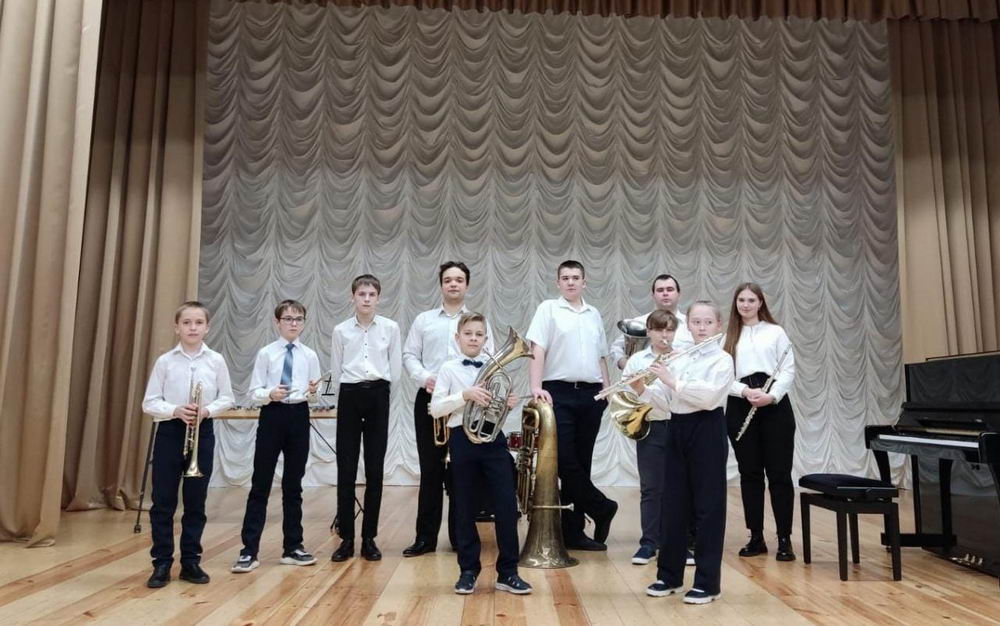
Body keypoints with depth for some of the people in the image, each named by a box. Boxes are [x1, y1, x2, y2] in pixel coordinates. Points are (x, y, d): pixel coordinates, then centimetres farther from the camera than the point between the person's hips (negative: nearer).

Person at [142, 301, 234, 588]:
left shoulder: (216, 361, -1)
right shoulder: (165, 361, -3)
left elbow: (227, 398, 5)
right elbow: (149, 403, -2)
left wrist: (207, 409, -13)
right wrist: (175, 411, -18)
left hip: (202, 433, 1)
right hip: (170, 431, 0)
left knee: (196, 501, 8)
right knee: (163, 501, 3)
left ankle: (191, 561, 19)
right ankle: (162, 563, 14)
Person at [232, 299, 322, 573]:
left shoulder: (310, 355, 5)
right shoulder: (265, 353, -1)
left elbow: (314, 396, 7)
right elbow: (254, 392, -2)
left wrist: (313, 392, -15)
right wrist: (270, 394, -22)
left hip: (299, 417, 2)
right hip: (272, 416, -2)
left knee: (293, 485, 11)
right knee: (261, 484, 1)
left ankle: (292, 547, 22)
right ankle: (249, 550, 8)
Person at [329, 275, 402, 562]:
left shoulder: (390, 328, 2)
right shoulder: (341, 330, 3)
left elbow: (396, 366, 5)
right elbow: (336, 370, 10)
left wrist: (379, 388, 3)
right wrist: (352, 389, 6)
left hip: (378, 396, 0)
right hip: (349, 397, 0)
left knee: (375, 469, 3)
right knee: (346, 469, 0)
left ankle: (369, 538, 12)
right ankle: (346, 538, 9)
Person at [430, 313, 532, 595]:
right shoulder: (448, 369, 1)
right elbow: (435, 408, -6)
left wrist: (510, 404, -5)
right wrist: (465, 395, -18)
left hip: (493, 438, 2)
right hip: (463, 439, -2)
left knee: (507, 503, -2)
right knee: (465, 507, 6)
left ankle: (508, 572, 10)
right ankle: (468, 570, 20)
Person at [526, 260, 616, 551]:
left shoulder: (594, 314, 16)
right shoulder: (548, 309, 2)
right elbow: (537, 351, -8)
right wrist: (536, 386, -20)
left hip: (590, 395, 4)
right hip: (560, 393, -4)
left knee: (581, 462, 7)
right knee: (564, 460, -7)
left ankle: (573, 531, 15)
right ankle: (602, 508, 13)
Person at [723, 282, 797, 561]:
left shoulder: (775, 332, 7)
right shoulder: (727, 337, 9)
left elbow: (789, 370, 1)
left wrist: (772, 395, -14)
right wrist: (745, 392, -14)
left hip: (775, 405, -1)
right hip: (740, 407, 1)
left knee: (779, 473, 0)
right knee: (750, 473, 7)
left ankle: (785, 539, 8)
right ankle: (756, 537, 16)